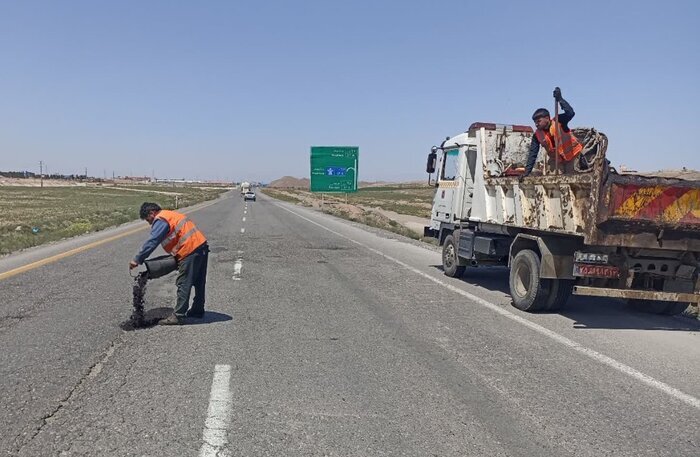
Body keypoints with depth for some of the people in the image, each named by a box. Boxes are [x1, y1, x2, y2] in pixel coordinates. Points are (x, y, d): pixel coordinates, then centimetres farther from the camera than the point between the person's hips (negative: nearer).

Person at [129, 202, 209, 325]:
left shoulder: (160, 220, -6)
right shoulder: (172, 214, 24)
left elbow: (151, 242, -14)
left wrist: (137, 260, -11)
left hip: (190, 251, -10)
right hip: (202, 246, 10)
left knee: (183, 284, -5)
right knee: (199, 282, 17)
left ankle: (178, 316, -2)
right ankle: (197, 310, 29)